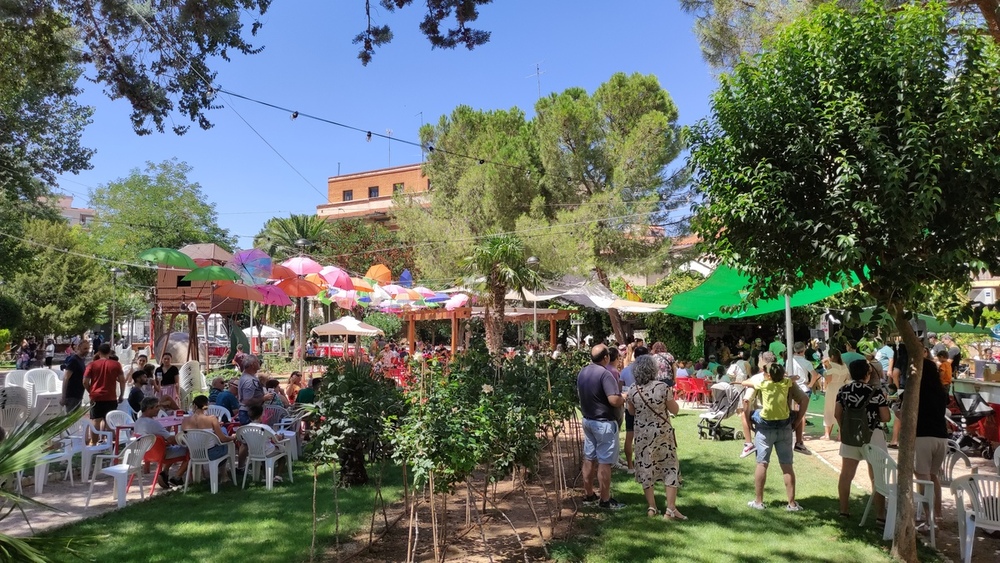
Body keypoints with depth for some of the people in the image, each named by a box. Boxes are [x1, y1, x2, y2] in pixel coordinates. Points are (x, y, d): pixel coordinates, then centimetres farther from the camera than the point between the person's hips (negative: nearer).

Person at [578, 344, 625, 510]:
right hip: (604, 422, -8)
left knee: (589, 458, 16)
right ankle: (605, 500, 9)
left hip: (587, 420, 8)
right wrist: (623, 399, -7)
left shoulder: (582, 372, 5)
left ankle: (588, 495, 26)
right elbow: (614, 400, -27)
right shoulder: (604, 373, -21)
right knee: (604, 462, 1)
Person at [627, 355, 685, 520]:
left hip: (642, 434, 2)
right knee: (670, 467, 7)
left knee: (645, 469, 11)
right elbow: (674, 410, -5)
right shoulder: (663, 387, -15)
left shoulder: (633, 391, -8)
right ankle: (670, 509, 5)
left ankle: (651, 507, 16)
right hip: (662, 432, -2)